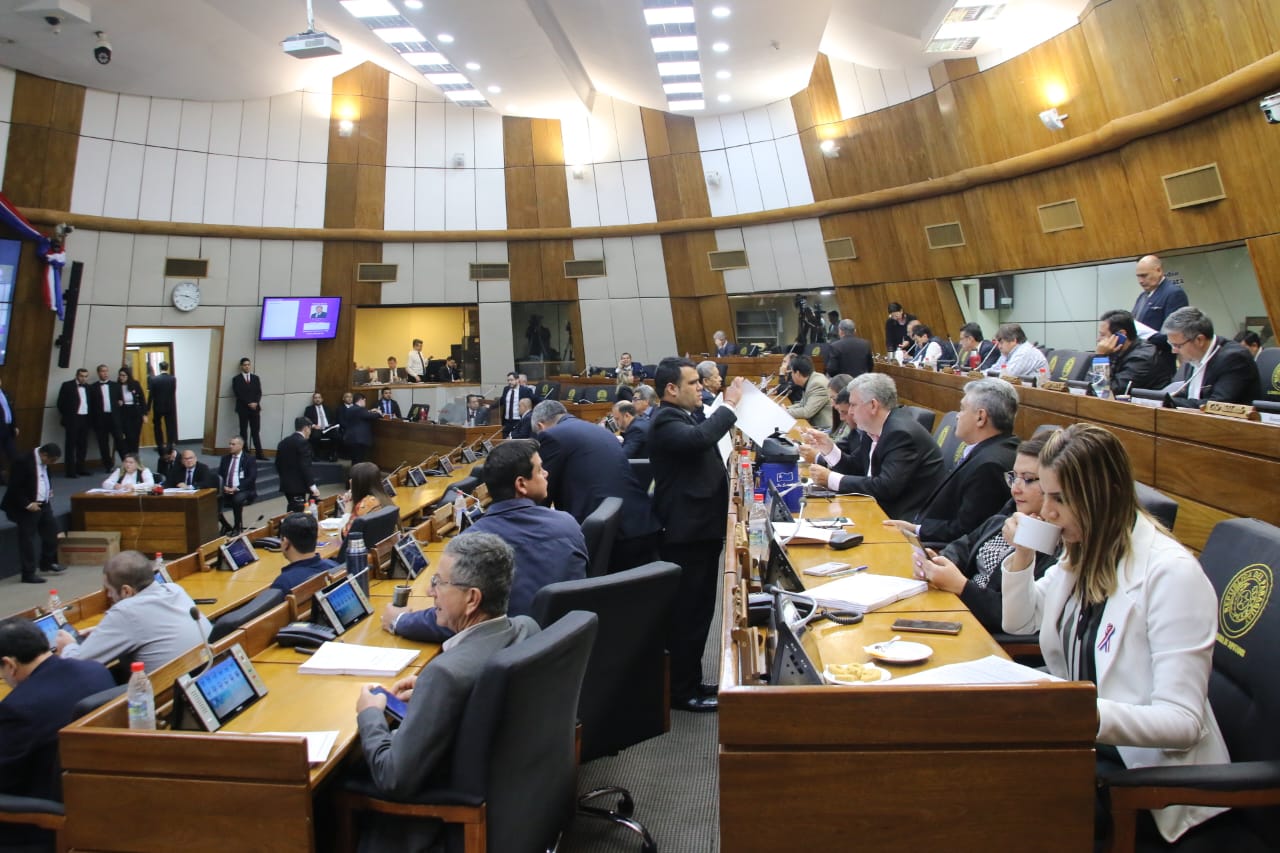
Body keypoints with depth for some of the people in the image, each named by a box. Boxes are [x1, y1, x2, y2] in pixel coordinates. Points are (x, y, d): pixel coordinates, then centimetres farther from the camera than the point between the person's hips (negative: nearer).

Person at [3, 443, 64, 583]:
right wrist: (27, 504, -21)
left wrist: (49, 490, 5)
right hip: (27, 507, -9)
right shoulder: (23, 461, -21)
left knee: (51, 530, 15)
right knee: (27, 539, -2)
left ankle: (47, 563, 32)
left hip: (43, 504, 9)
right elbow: (14, 487, -21)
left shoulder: (43, 462, 4)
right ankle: (28, 573, 5)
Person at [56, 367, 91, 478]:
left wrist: (89, 417, 6)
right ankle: (70, 471, 0)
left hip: (85, 419, 5)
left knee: (83, 445, 9)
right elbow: (61, 403, -4)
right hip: (72, 419, -5)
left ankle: (80, 468, 19)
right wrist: (66, 416, -1)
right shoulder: (67, 385, -3)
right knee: (71, 445, -1)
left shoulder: (87, 387, 12)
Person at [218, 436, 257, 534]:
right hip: (227, 491, 5)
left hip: (244, 491, -4)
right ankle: (226, 526, 3)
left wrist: (237, 488, -21)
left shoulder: (250, 459, -1)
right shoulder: (225, 459, 14)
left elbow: (252, 478, -11)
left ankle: (237, 527, -14)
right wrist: (224, 487, -11)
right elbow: (220, 476, 10)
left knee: (237, 499, -37)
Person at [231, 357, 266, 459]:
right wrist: (249, 404, -15)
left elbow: (259, 392, 6)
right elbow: (238, 394, -7)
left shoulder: (256, 378, 12)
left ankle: (259, 453, -1)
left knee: (256, 431, 0)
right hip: (243, 408, -2)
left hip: (255, 408, 2)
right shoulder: (236, 379, 2)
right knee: (244, 431, 2)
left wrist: (255, 403, -10)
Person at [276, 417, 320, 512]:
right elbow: (305, 466, -20)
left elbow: (278, 464, 16)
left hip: (286, 484, 9)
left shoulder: (283, 442, 11)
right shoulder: (303, 442, -14)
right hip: (298, 485, -9)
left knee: (292, 511, 16)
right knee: (297, 513, -7)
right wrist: (312, 486, -19)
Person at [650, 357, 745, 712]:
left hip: (700, 530, 11)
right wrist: (729, 405, -26)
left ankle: (691, 681, 31)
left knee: (698, 612, 18)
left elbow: (703, 443, 30)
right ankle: (682, 690, 11)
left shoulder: (683, 417, 16)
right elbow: (699, 438, -37)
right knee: (688, 614, -1)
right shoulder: (665, 422, -17)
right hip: (686, 534, -11)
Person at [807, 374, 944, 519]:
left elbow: (885, 488, -28)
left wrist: (831, 479, -23)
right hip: (889, 508, 7)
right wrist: (828, 447, -4)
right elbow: (856, 468, 12)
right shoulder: (873, 429, 4)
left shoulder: (902, 433, -22)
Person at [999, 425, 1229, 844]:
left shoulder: (1171, 573, -20)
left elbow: (1183, 722, -22)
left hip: (1142, 760, -7)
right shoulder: (1083, 553, 5)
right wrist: (1021, 555, 0)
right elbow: (1019, 623, 17)